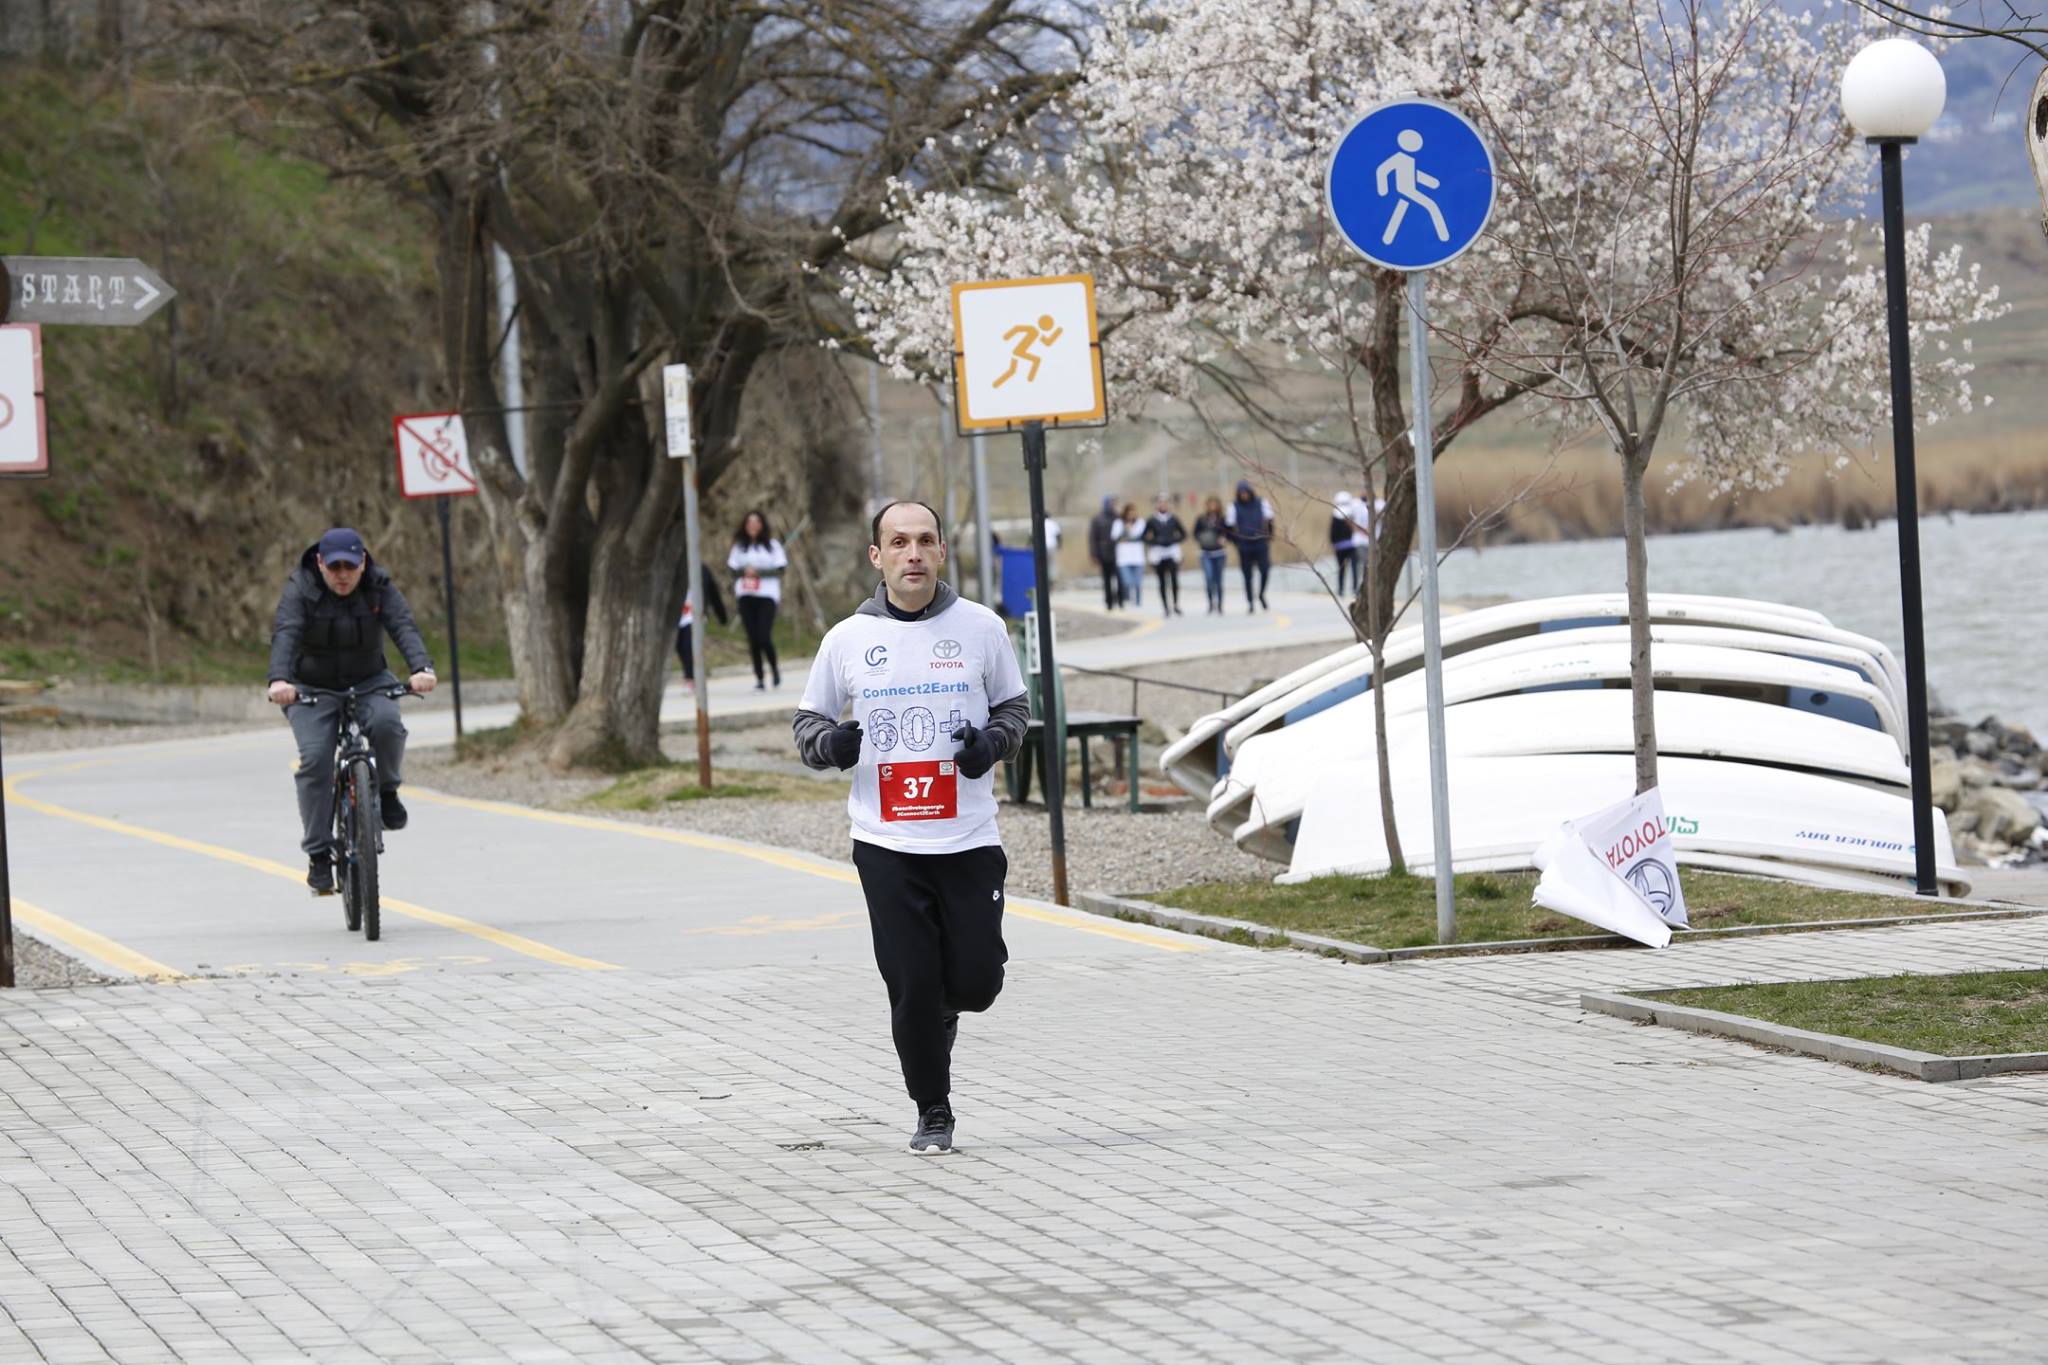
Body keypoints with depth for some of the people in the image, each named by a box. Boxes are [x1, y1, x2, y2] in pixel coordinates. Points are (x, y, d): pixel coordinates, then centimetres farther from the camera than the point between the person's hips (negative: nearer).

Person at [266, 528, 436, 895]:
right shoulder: (299, 591, -13)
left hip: (368, 682, 1)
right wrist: (280, 680, -48)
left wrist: (422, 668, -43)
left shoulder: (380, 588, -8)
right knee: (315, 759, -22)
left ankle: (386, 790, -2)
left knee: (386, 723, -31)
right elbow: (285, 634, -29)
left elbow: (404, 627, -23)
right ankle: (318, 854, -15)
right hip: (312, 688, -1)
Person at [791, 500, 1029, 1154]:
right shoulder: (847, 639, 2)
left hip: (969, 839, 0)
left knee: (975, 982, -1)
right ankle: (933, 1113, 14)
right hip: (886, 847, 0)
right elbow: (807, 719, 13)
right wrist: (829, 742, -10)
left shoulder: (980, 627, 2)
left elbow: (1015, 706, 14)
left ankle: (943, 1010, 35)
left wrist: (993, 740, -7)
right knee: (912, 988, -2)